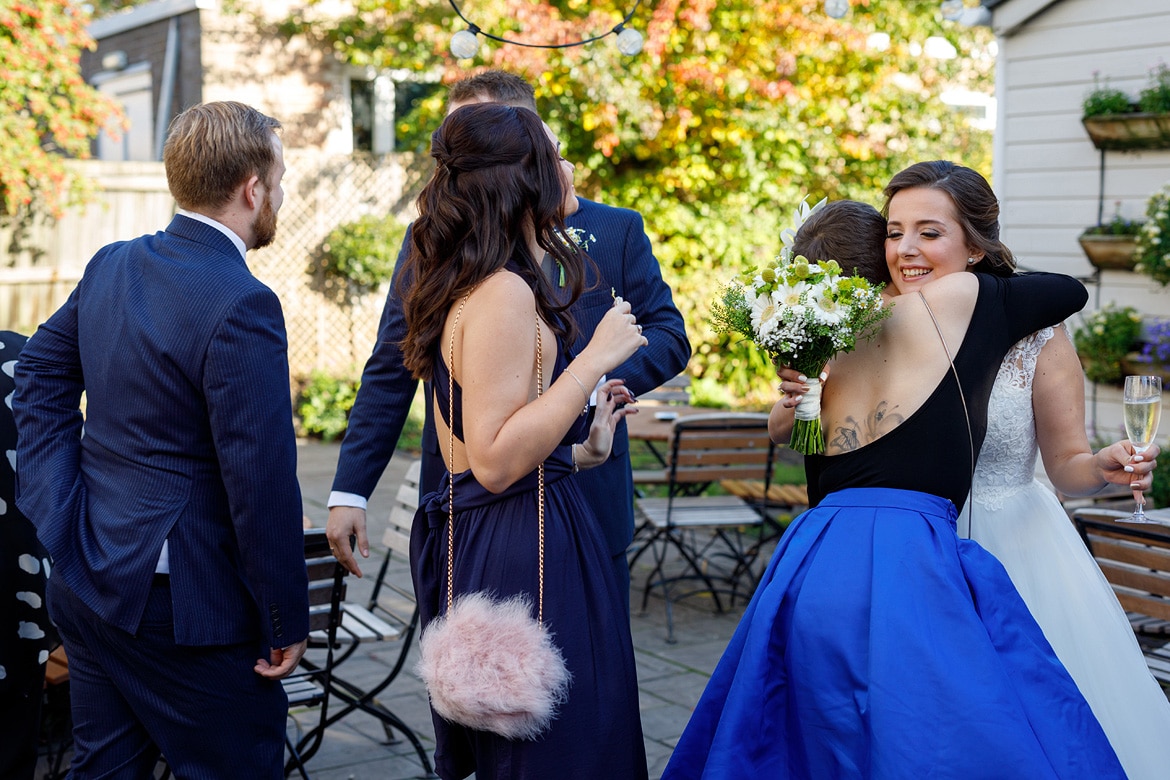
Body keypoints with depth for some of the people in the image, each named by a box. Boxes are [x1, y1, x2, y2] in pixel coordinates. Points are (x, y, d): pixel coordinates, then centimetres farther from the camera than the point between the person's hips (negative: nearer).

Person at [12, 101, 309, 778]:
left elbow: (41, 374, 15)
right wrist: (288, 623, -11)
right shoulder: (242, 304, -21)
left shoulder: (112, 264, 4)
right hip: (182, 603, -8)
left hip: (88, 585, 8)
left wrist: (63, 510, 9)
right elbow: (264, 483, -21)